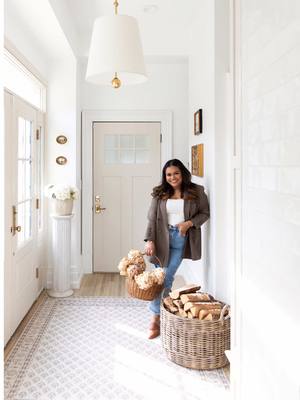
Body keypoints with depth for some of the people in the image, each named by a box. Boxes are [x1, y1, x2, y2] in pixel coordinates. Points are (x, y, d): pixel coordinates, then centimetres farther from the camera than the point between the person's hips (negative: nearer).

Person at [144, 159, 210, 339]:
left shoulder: (196, 191, 0)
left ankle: (158, 315, 14)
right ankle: (156, 315, 18)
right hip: (162, 238, 1)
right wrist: (149, 240, -12)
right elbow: (152, 218, -1)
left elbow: (205, 213, 4)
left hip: (182, 239, -1)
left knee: (167, 278, -2)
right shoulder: (160, 193, 2)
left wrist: (189, 223, -12)